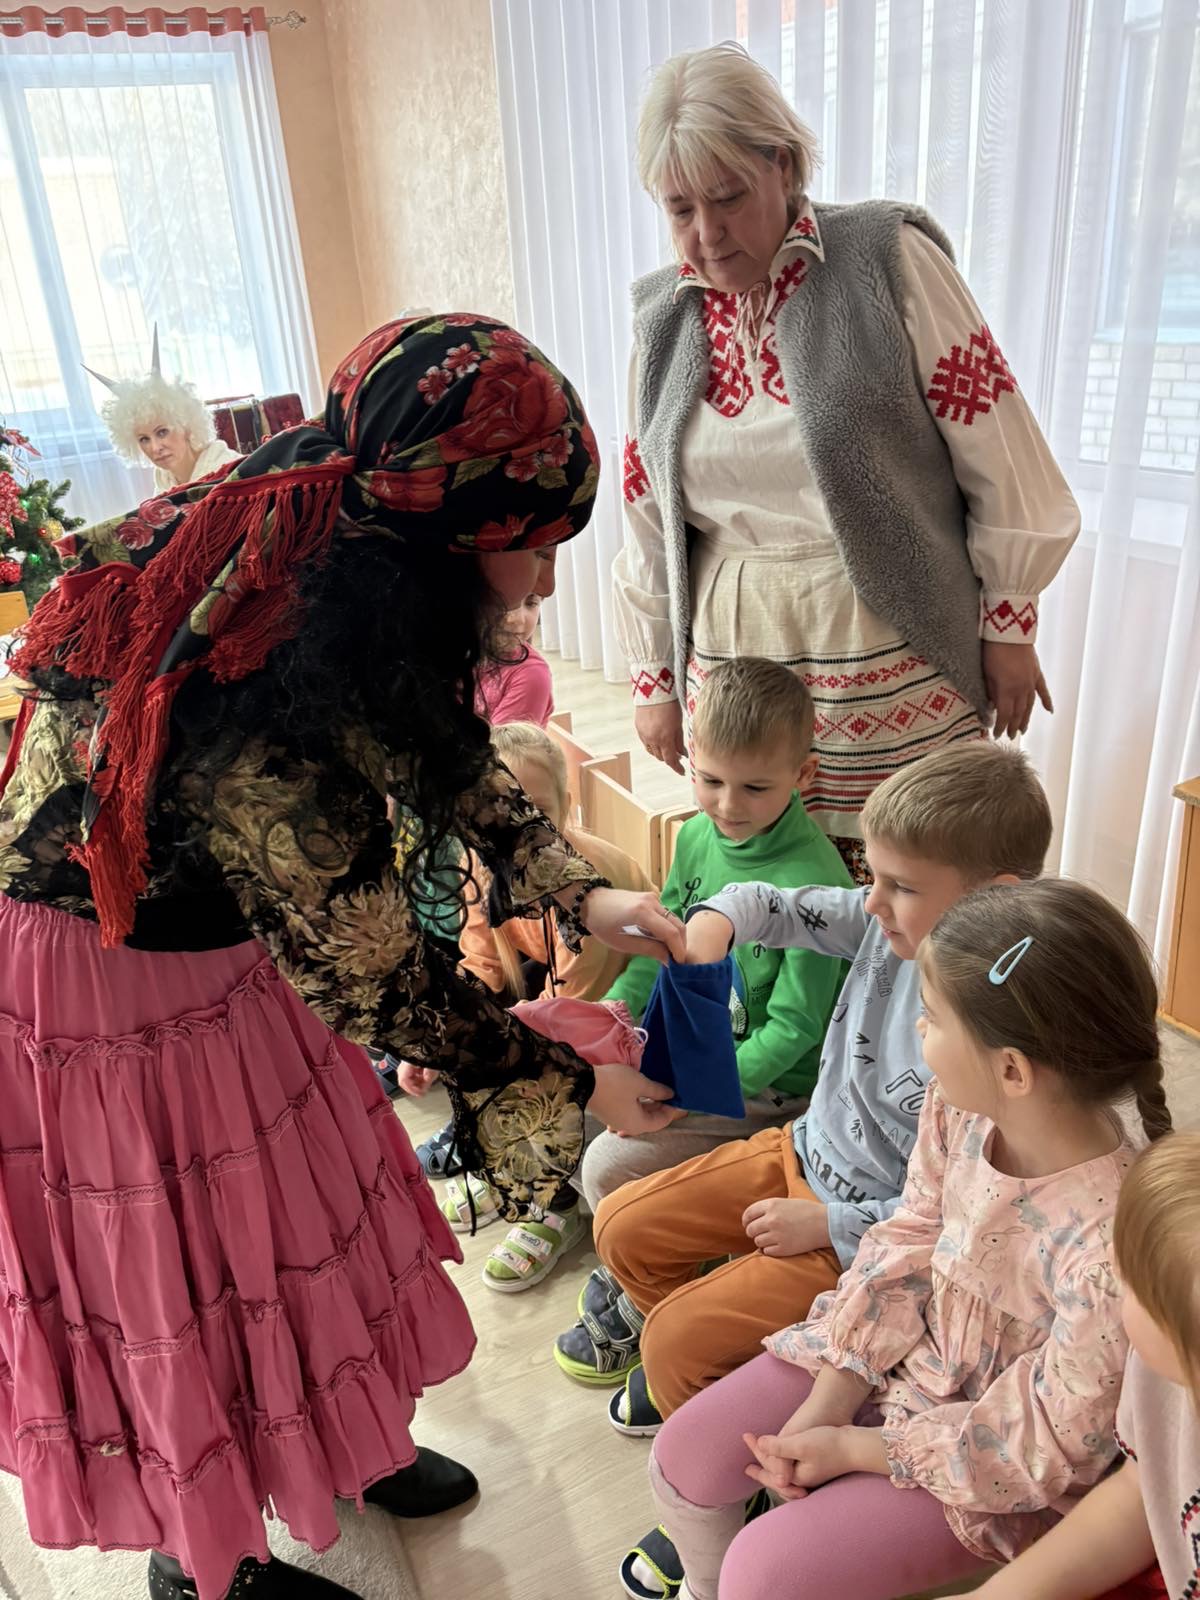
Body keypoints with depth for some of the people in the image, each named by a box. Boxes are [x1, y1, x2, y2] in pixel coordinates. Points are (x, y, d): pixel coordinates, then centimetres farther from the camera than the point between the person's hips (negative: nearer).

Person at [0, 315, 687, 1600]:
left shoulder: (320, 547, -15)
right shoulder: (265, 710, -40)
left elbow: (448, 765, 1)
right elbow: (373, 979, -27)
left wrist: (580, 893, -7)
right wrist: (574, 1087, -14)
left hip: (223, 942, 8)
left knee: (301, 1211, 22)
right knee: (167, 1272, 14)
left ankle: (337, 1442, 51)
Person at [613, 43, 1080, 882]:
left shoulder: (889, 258, -5)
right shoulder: (664, 316, 8)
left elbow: (999, 457, -4)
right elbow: (648, 514, 12)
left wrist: (1008, 624, -2)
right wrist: (654, 676, 13)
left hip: (894, 656, -3)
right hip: (733, 657, 3)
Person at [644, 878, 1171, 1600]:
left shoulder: (1110, 1250, -37)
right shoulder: (958, 1108, -20)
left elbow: (1052, 1446, -22)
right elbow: (904, 1249, -6)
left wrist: (851, 1448, -15)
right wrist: (824, 1407, -10)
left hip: (993, 1465, -5)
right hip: (900, 1349, 5)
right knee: (685, 1456, 2)